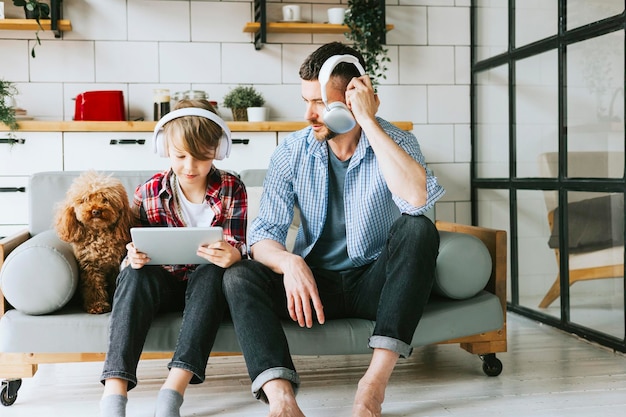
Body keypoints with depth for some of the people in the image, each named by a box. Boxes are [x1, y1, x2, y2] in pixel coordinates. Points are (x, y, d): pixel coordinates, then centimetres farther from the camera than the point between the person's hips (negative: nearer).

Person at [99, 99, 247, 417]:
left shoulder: (232, 190, -4)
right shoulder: (149, 192, -2)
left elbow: (238, 248, -10)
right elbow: (135, 247, 1)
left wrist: (231, 255, -37)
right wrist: (133, 256, -26)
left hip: (206, 284, -1)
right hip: (162, 284, 1)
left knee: (213, 272, -35)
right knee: (136, 273, -31)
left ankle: (173, 390, -43)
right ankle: (114, 391, -44)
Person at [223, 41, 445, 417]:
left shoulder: (395, 141, -9)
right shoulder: (293, 151, -2)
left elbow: (416, 198, -32)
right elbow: (264, 232, -7)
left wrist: (368, 121, -28)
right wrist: (289, 262, -31)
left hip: (374, 283, -2)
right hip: (314, 282, 2)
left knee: (418, 229, -31)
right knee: (239, 277, -23)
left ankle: (374, 384, -36)